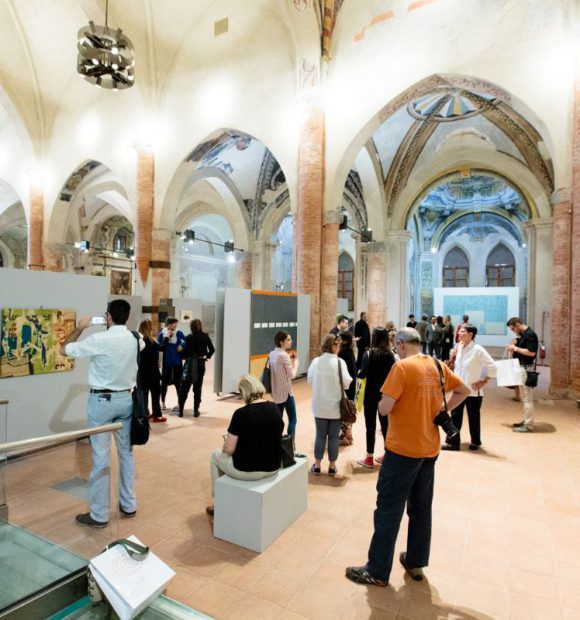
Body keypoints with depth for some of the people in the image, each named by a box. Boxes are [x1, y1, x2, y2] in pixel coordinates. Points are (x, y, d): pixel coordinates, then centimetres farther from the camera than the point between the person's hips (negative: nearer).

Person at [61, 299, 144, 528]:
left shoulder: (99, 340, -17)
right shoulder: (136, 339, -2)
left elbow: (64, 349, -3)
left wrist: (80, 328, 9)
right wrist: (119, 329, 27)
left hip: (101, 400, -5)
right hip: (125, 398, 5)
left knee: (101, 458, 3)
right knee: (126, 452, 15)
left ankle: (99, 515, 14)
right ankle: (129, 505, 26)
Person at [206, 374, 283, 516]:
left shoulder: (241, 414, -20)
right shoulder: (275, 409, -4)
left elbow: (229, 450, -14)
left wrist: (225, 445, 9)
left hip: (247, 470, -5)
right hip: (273, 467, 6)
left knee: (215, 455, 23)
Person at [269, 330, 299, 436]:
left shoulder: (271, 354, 6)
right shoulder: (284, 355, -17)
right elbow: (292, 375, -15)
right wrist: (295, 361, -2)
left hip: (276, 392, 8)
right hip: (286, 392, -8)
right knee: (292, 420, 1)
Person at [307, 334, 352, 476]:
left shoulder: (316, 361, -5)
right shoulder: (339, 362, -13)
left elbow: (310, 380, 0)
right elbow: (346, 382, -14)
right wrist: (345, 380, 7)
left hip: (320, 405, 2)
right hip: (336, 405, -2)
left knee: (320, 435, 12)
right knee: (334, 436, 10)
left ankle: (317, 466, 20)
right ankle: (332, 466, 21)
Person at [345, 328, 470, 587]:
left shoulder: (402, 367, -18)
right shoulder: (437, 366, 3)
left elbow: (384, 409, -21)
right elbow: (464, 391, 15)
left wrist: (383, 401, 1)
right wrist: (440, 411, 10)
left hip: (402, 449, -7)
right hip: (430, 449, 7)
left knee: (389, 510, 4)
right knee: (421, 507, 19)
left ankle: (377, 571, 16)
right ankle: (416, 563, 34)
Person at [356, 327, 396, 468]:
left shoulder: (369, 354, -12)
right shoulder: (390, 355, -2)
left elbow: (362, 375, -18)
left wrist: (359, 373, 4)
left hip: (371, 394, -4)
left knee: (370, 425, 3)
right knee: (385, 424, 14)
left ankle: (369, 458, 10)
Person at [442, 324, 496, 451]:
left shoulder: (477, 350, -16)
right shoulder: (459, 347, 3)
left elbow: (492, 366, -16)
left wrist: (483, 381, -12)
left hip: (473, 390, -5)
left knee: (473, 417, 11)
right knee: (455, 415, 5)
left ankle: (475, 442, 30)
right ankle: (453, 442, 13)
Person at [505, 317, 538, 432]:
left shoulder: (530, 334, -15)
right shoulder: (522, 335, 13)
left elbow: (531, 352, -22)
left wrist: (515, 348, -15)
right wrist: (513, 348, 3)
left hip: (526, 369, -10)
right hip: (521, 367, 10)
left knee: (527, 397, -4)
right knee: (523, 396, 16)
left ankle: (528, 425, 2)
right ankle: (526, 421, 25)